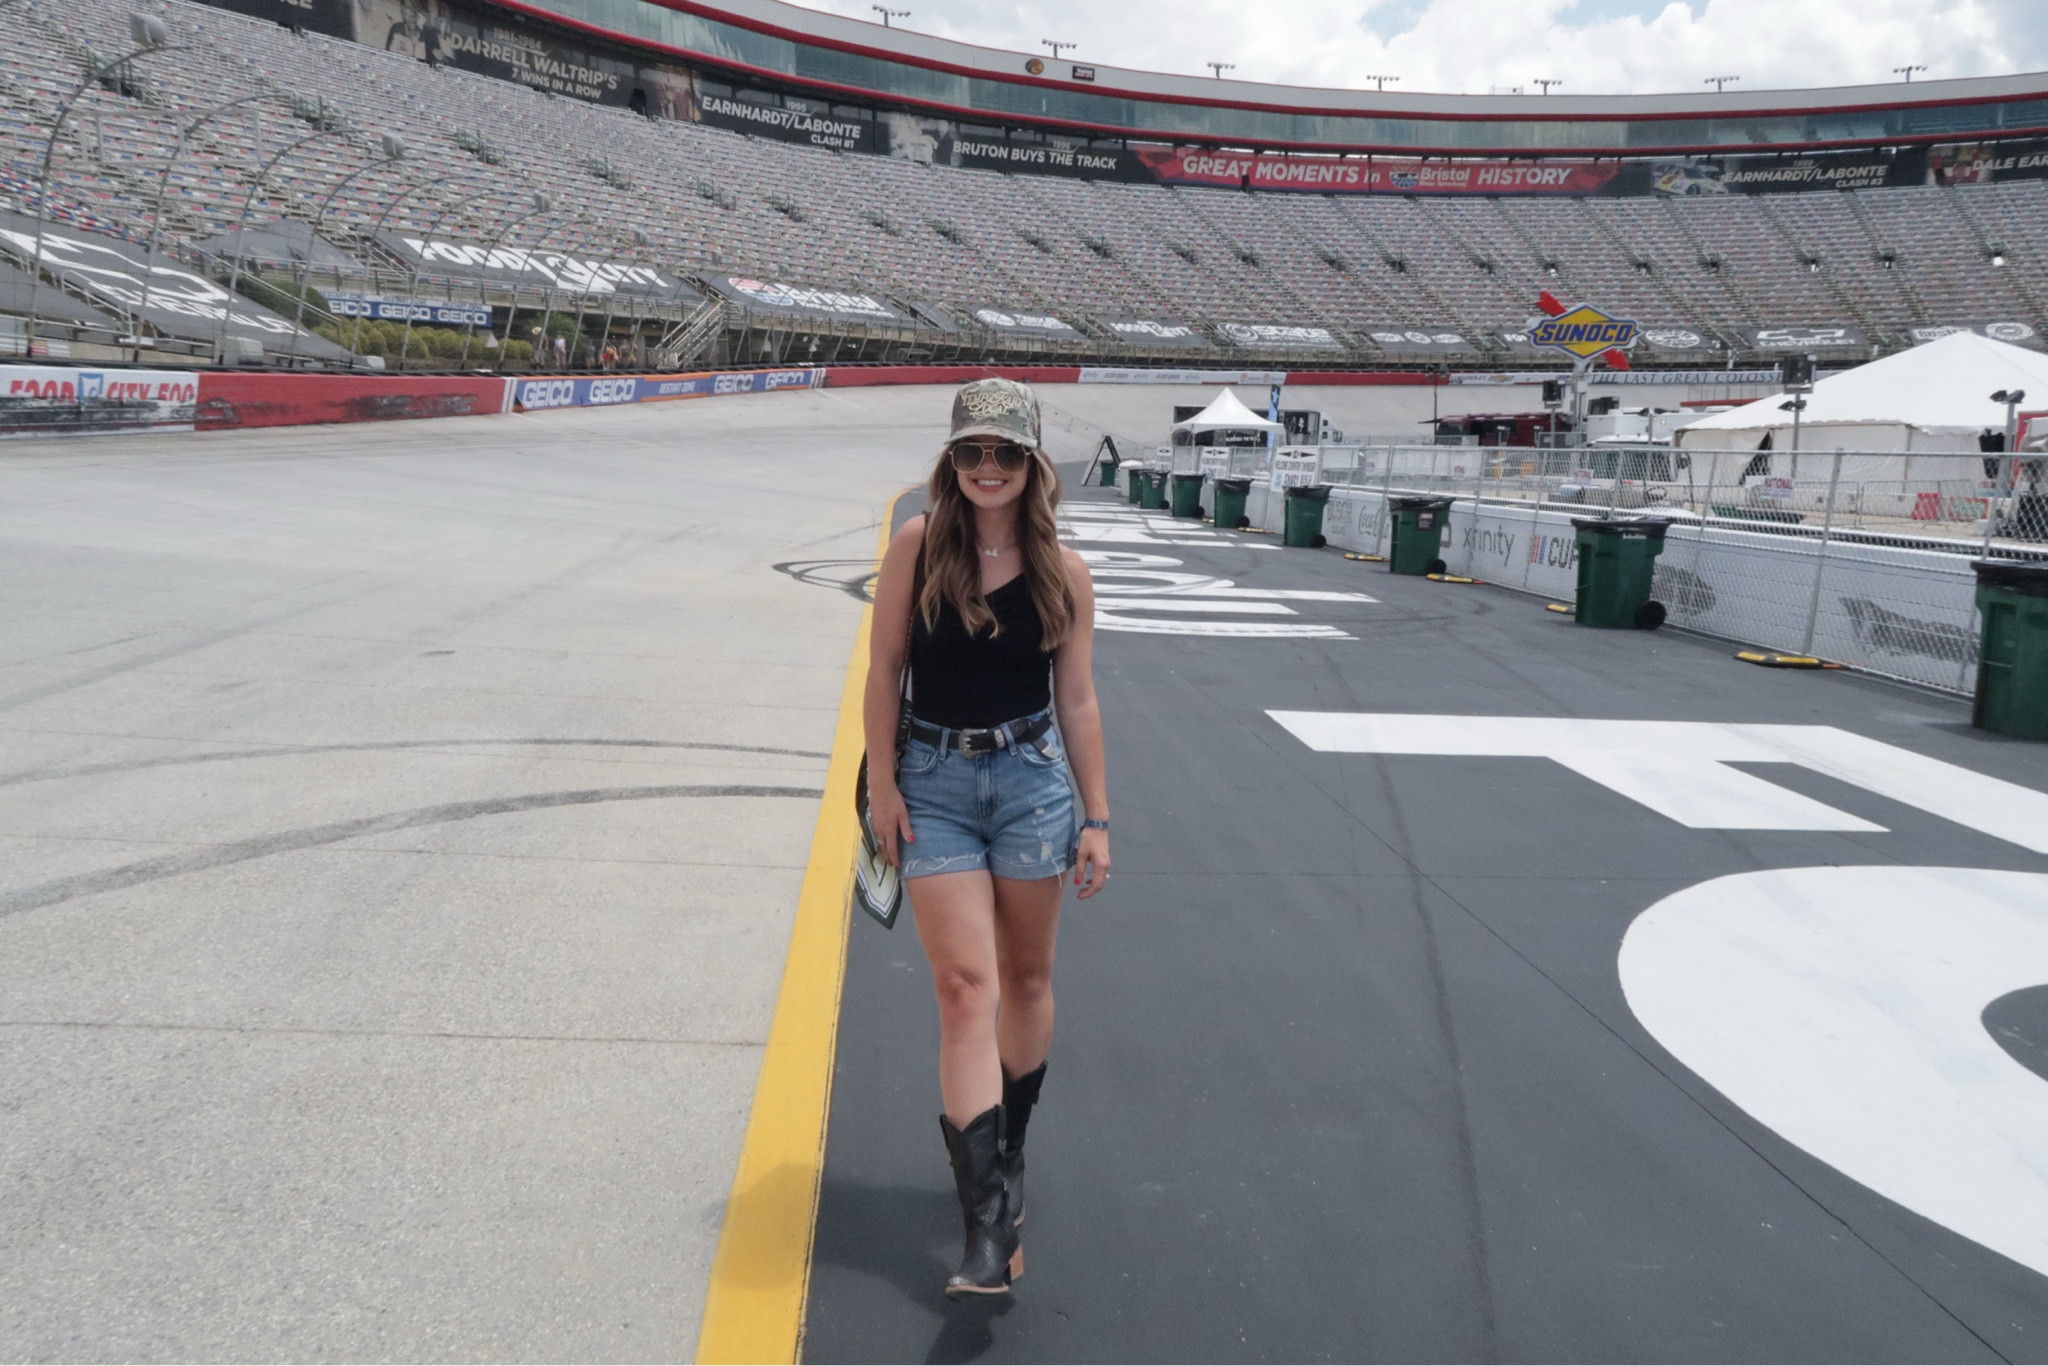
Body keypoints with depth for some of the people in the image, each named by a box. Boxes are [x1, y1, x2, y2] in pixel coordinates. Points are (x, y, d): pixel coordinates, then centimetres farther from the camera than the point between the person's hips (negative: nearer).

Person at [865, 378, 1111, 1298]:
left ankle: (1006, 1150, 37)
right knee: (965, 987, -7)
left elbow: (1077, 701, 3)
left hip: (1032, 779, 1)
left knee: (1025, 978, 13)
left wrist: (1096, 816, 4)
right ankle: (989, 1220, -5)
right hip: (934, 783, -1)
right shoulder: (917, 546, -3)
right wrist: (883, 783, -4)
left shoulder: (1063, 573, -1)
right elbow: (885, 670, 1)